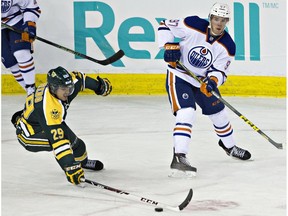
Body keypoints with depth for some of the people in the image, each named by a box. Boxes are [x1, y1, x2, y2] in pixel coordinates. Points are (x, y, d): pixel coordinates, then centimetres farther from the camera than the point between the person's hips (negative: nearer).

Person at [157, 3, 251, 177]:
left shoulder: (228, 46, -13)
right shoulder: (193, 26, -22)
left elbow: (219, 71, -11)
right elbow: (165, 26, -13)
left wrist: (213, 81, -33)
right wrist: (169, 45, -27)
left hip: (203, 79, 5)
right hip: (179, 75, -5)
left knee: (218, 113, 18)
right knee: (186, 113, -25)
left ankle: (229, 146, 46)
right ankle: (179, 158, -31)